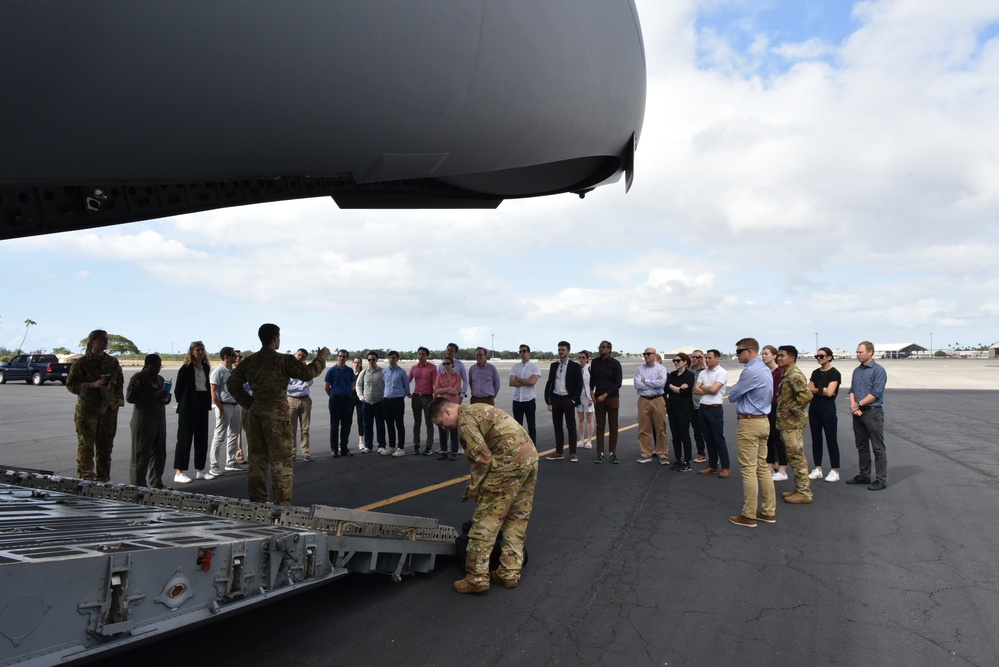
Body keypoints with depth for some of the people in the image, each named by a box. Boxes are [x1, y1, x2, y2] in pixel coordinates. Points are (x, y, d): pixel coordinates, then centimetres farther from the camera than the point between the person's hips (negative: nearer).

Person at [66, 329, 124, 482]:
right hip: (87, 410, -5)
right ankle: (85, 478, 2)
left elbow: (120, 383, 18)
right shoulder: (81, 363, -3)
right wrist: (93, 385, -19)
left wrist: (118, 401, 9)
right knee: (86, 446, -3)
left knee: (105, 446, 9)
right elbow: (71, 384, -6)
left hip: (108, 410, 5)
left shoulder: (113, 362, 11)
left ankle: (103, 479, 18)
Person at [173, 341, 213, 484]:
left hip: (202, 407, 6)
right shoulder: (186, 369, -9)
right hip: (188, 408, -6)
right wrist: (183, 404, -2)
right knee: (184, 439, -3)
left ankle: (200, 470, 17)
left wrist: (208, 403, 7)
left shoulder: (206, 368, 10)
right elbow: (178, 390, -7)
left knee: (202, 438, 9)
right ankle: (179, 472, 1)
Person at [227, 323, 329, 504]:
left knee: (257, 457, 14)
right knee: (282, 460, 1)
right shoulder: (284, 360, -11)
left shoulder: (250, 361, 8)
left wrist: (248, 403, 13)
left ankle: (257, 501, 18)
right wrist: (321, 358, 6)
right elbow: (308, 372, -10)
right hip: (277, 413, -6)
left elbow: (232, 383, 12)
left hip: (255, 412, 6)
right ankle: (282, 503, 2)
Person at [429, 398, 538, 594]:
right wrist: (477, 482, 21)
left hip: (509, 463, -10)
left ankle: (477, 578, 3)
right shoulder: (478, 410, 22)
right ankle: (510, 573, 21)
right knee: (517, 520, 15)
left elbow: (482, 458, -14)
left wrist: (473, 488, -2)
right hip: (530, 456, 10)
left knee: (485, 521, -1)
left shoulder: (465, 419, -7)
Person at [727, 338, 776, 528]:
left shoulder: (751, 371, -19)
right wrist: (739, 390, 9)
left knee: (748, 470, -3)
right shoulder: (765, 369, 13)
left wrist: (733, 390, 10)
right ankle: (769, 511, 20)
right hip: (763, 421, 10)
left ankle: (749, 516, 3)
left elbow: (732, 396, -13)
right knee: (762, 467, 14)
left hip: (749, 423, -10)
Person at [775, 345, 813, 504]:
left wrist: (792, 410, -22)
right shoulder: (787, 374, 15)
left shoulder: (795, 375, -17)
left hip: (792, 423, -10)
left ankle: (804, 493, 1)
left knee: (796, 456, -5)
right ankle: (800, 489, 22)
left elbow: (806, 395, -29)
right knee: (794, 457, 15)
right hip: (787, 422, 10)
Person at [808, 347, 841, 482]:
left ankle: (835, 471, 6)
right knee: (816, 439, 9)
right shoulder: (815, 372, 11)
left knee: (831, 440, -1)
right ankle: (817, 469, 17)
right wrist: (822, 390, -10)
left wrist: (816, 389, -3)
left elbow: (829, 392, -17)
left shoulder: (834, 373, -7)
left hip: (828, 407, -6)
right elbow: (809, 390, 4)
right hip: (814, 407, 6)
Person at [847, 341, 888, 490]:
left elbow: (876, 394, -15)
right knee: (862, 446, 15)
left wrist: (858, 404, -11)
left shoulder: (878, 370, -10)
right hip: (858, 413, 8)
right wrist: (853, 405, -7)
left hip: (873, 412, -8)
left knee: (878, 448, -3)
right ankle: (864, 475, 25)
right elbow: (852, 390, 11)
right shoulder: (856, 371, 13)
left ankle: (881, 480, 2)